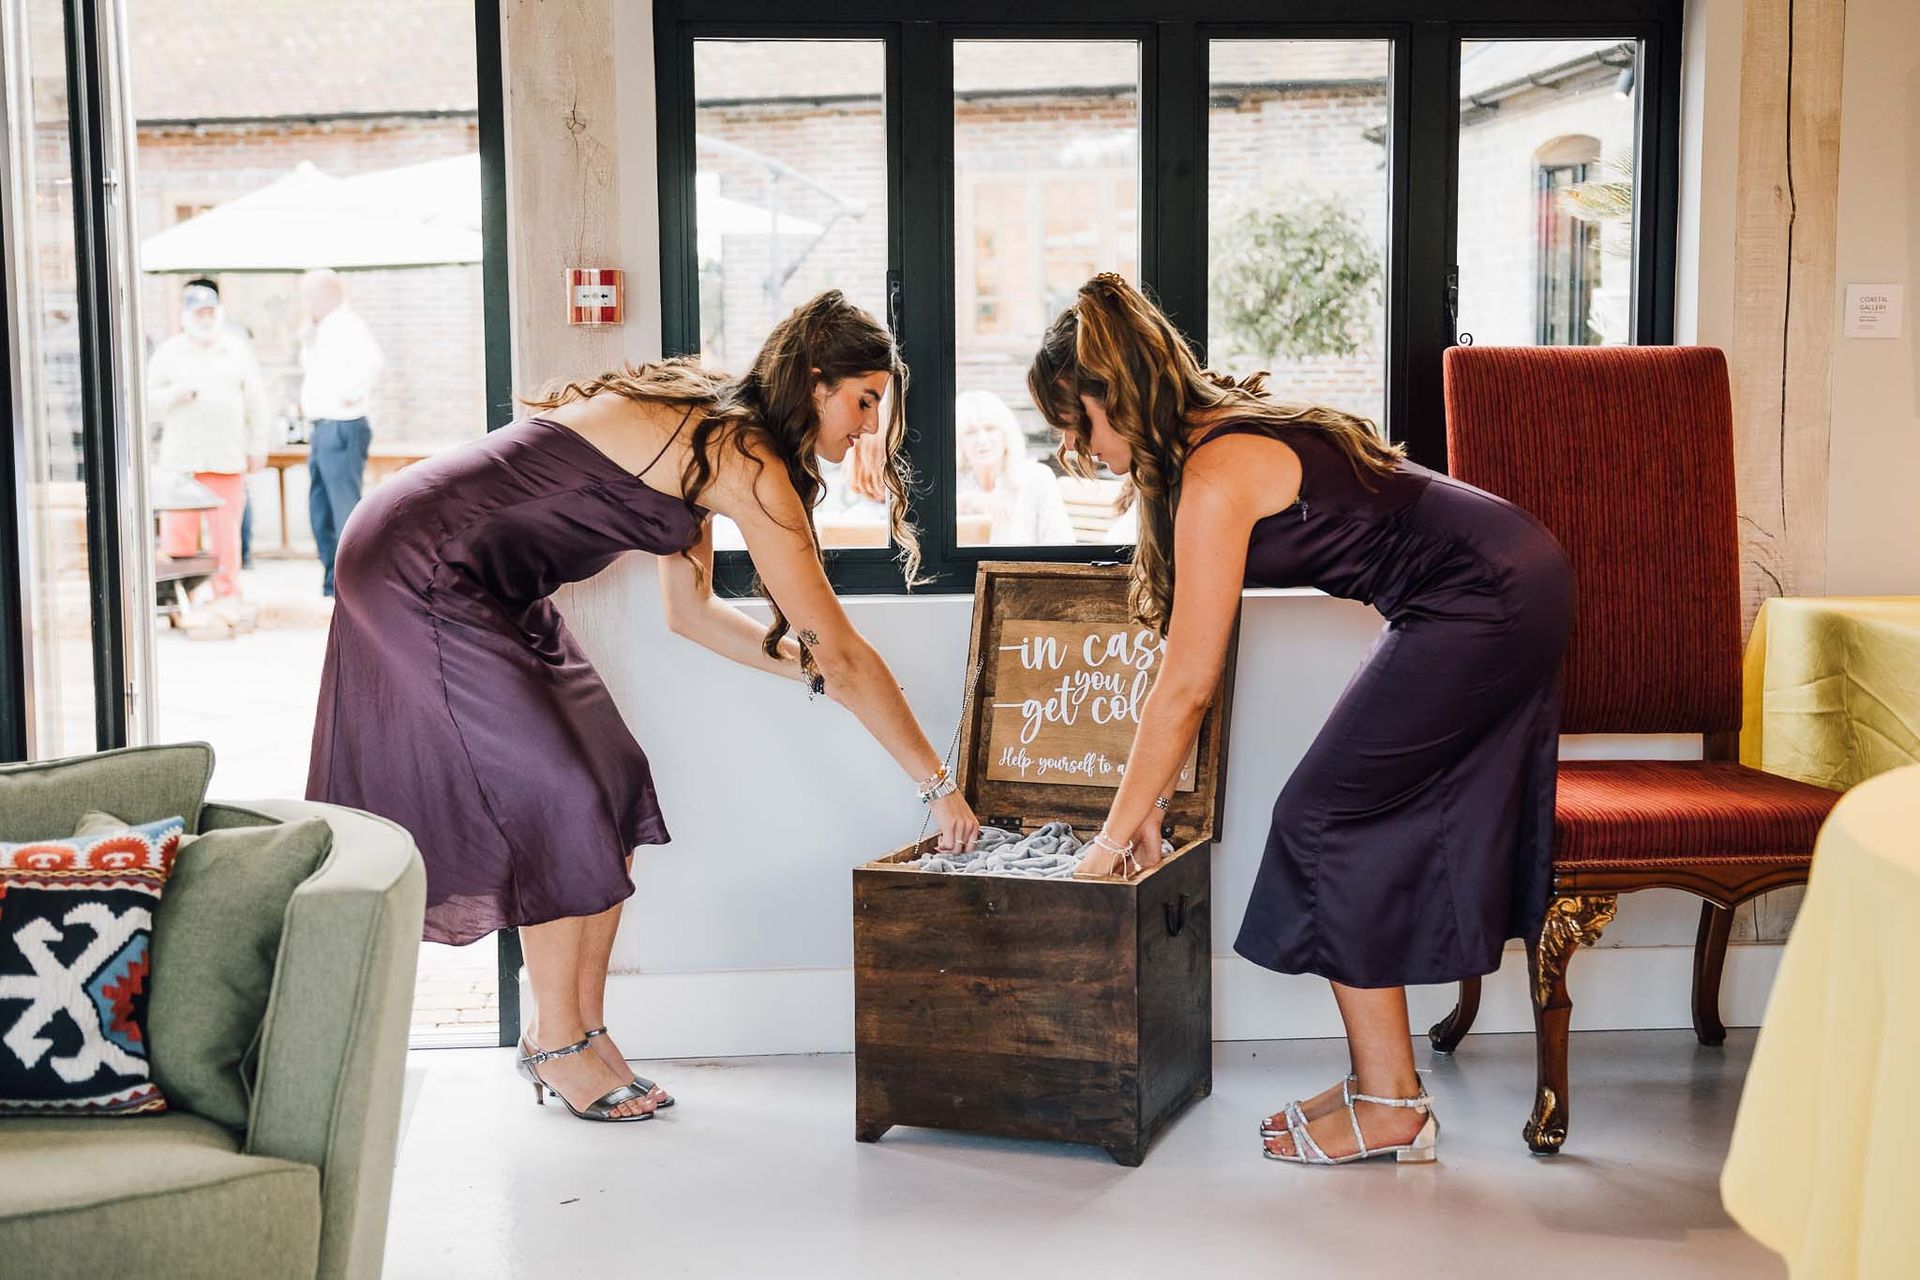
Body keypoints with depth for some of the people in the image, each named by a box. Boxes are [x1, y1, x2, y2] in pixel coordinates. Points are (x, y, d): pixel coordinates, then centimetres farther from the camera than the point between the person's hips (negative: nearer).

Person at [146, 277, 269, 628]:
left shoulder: (238, 349, 10)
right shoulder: (168, 352, 9)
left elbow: (255, 401, 11)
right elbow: (148, 399, 9)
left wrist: (257, 447, 8)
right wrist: (176, 394, -11)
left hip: (227, 459, 0)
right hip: (180, 459, 0)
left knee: (226, 531, 0)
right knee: (177, 532, -3)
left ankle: (227, 596, 9)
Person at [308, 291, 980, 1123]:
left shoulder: (704, 433, 9)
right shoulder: (744, 458, -20)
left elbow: (691, 612, 16)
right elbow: (839, 648, -20)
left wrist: (822, 674, 11)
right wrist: (938, 786, -14)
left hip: (481, 585, 10)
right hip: (422, 571, -10)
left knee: (613, 786, 5)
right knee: (562, 798, -8)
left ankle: (579, 1027, 12)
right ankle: (557, 1043, 7)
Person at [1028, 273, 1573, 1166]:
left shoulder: (1215, 479, -19)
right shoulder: (1224, 437, 11)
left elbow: (1186, 689, -17)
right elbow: (1184, 672, 13)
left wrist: (1118, 833, -7)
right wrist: (1148, 803, 13)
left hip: (1487, 603, -10)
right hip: (1510, 589, 10)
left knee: (1326, 820, -4)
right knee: (1376, 827, 12)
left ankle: (1390, 1104, 2)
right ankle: (1382, 1083, 19)